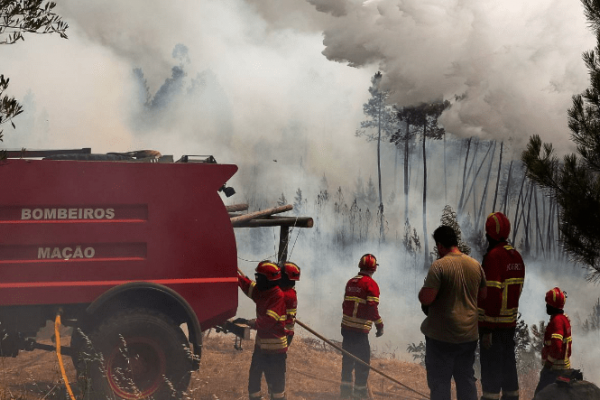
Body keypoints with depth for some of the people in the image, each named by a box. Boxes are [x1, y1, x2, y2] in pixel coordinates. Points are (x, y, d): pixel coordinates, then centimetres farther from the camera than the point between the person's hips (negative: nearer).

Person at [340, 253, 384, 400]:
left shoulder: (351, 282, 11)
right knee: (363, 360, 1)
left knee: (348, 358, 15)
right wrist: (379, 325, -9)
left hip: (346, 326, 7)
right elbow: (372, 307, -16)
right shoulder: (371, 284, -10)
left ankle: (346, 388, 19)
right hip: (360, 329, -7)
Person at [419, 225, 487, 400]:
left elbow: (426, 299, -20)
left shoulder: (439, 265, -17)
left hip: (442, 335, -6)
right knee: (466, 379, 15)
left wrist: (422, 291, 1)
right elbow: (483, 294, 15)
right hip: (469, 334, 6)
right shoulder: (475, 265, 3)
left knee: (440, 382, 1)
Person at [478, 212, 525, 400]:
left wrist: (487, 329, -19)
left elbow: (492, 295, -21)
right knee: (508, 362, 17)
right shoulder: (516, 256, 8)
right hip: (511, 321, 8)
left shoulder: (493, 256, -17)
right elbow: (517, 289, 12)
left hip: (493, 322, -8)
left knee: (490, 365, -2)